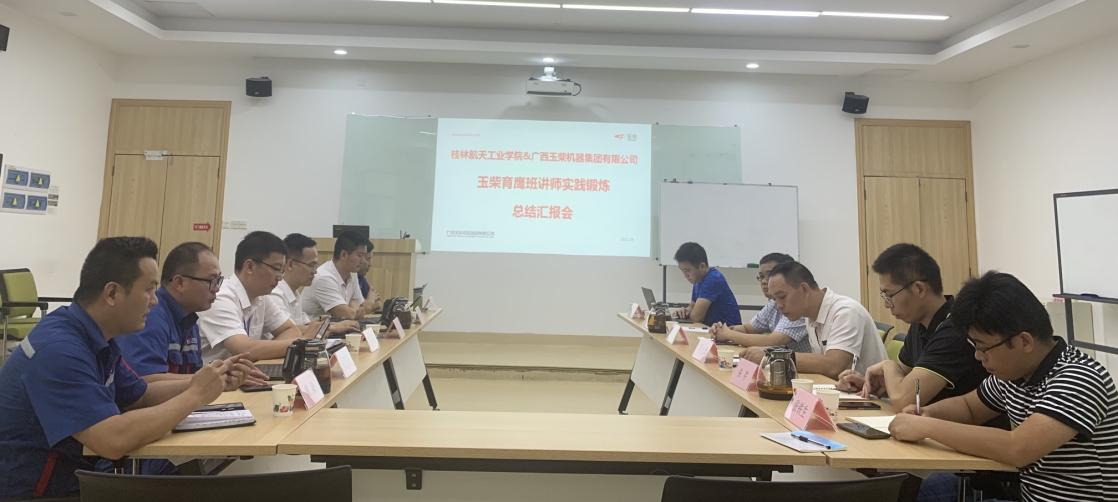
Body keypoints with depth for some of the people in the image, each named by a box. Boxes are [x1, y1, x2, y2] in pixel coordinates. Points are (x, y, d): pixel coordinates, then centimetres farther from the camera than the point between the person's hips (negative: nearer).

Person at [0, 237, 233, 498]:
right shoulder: (59, 349, -27)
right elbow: (114, 440, -34)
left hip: (75, 476, 8)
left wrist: (201, 383, -5)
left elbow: (140, 396, 11)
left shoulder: (96, 337, 3)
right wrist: (195, 395, -23)